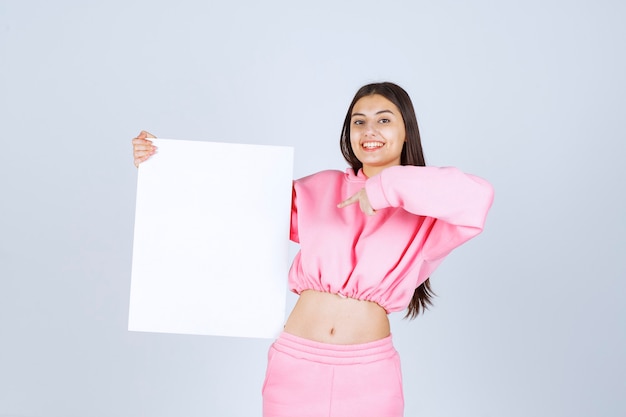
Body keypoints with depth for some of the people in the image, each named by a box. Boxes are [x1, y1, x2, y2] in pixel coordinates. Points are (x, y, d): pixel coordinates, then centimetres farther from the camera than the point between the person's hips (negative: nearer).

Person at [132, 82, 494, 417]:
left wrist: (390, 186, -19)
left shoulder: (424, 212, 1)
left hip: (369, 373, -1)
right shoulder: (319, 190, 6)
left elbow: (476, 197, -18)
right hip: (296, 364, 1)